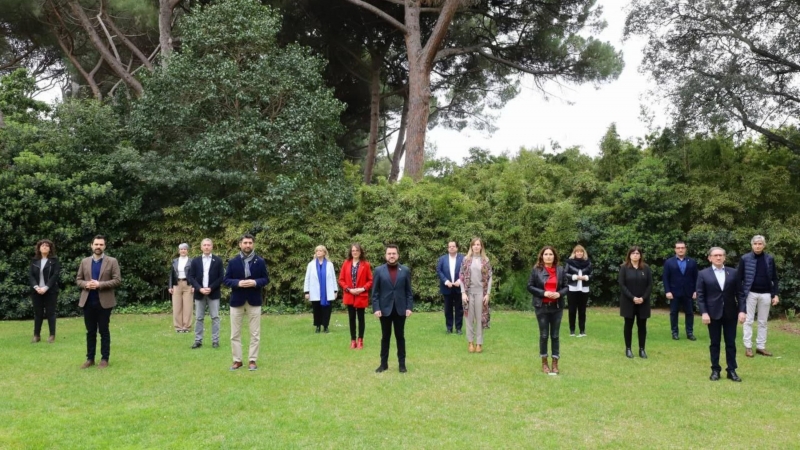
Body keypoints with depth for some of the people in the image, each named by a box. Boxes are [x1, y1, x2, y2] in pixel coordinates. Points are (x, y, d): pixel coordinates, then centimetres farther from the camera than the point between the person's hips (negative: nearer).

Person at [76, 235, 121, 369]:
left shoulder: (112, 261, -1)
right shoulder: (85, 262, 10)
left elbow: (117, 280, -8)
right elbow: (78, 279, 12)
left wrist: (99, 284, -17)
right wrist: (86, 284, -10)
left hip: (104, 302, -3)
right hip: (88, 302, 3)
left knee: (104, 331, 4)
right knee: (90, 332, 9)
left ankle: (104, 359, 10)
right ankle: (90, 359, 16)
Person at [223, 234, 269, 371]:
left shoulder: (260, 261, 1)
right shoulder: (233, 261, 1)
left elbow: (266, 279, 3)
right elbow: (226, 280, 0)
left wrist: (255, 282, -17)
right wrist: (238, 283, -18)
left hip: (254, 301, 0)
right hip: (237, 301, 0)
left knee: (255, 334, 3)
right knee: (235, 334, 5)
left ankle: (252, 360, 13)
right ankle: (237, 360, 16)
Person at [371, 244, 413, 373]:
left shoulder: (405, 270, 2)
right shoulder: (379, 270, 0)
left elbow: (409, 291, 3)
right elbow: (375, 292, -1)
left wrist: (409, 307, -5)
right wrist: (376, 308, -9)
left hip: (400, 309, 0)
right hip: (385, 309, 0)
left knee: (400, 337, 7)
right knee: (385, 337, 8)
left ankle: (402, 364, 14)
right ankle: (384, 363, 16)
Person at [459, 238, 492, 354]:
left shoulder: (485, 261, 3)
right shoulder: (466, 259, 4)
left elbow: (489, 278, 2)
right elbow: (461, 277, 2)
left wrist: (487, 293, -5)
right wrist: (463, 293, -6)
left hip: (480, 292, -1)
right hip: (469, 292, 1)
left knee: (480, 318, 2)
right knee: (470, 317, 6)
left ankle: (479, 343, 10)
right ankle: (470, 342, 15)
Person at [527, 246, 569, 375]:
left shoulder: (560, 270, 4)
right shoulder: (536, 270, -3)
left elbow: (566, 286, 7)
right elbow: (530, 286, -2)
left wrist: (559, 293, -13)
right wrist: (543, 293, -15)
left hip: (557, 307, 2)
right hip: (542, 307, -2)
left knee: (555, 335, 6)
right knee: (544, 335, 4)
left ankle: (555, 363, 14)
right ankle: (544, 363, 17)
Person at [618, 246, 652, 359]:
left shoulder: (646, 268, 4)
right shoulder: (624, 268, -3)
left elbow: (650, 284, 1)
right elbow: (622, 285, -8)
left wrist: (643, 298, -12)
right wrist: (632, 298, -16)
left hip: (643, 302, 2)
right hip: (628, 302, -2)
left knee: (642, 326, 5)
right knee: (628, 325, 5)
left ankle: (642, 349, 14)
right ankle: (628, 349, 13)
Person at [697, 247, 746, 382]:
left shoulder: (733, 273, 5)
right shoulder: (703, 274, 0)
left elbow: (740, 293, 4)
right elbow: (700, 295, -4)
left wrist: (742, 310, -6)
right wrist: (704, 312, -13)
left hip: (730, 313, 2)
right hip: (713, 313, -2)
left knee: (731, 343, 6)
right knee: (715, 343, 6)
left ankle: (732, 370, 14)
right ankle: (715, 370, 14)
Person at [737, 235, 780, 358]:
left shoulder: (770, 259, 4)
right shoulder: (745, 258, -3)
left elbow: (774, 278, 8)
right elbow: (739, 277, -1)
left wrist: (775, 294, 2)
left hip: (765, 294, 2)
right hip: (750, 293, -2)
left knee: (763, 322, 8)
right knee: (748, 321, 2)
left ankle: (761, 346, 16)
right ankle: (748, 347, 8)